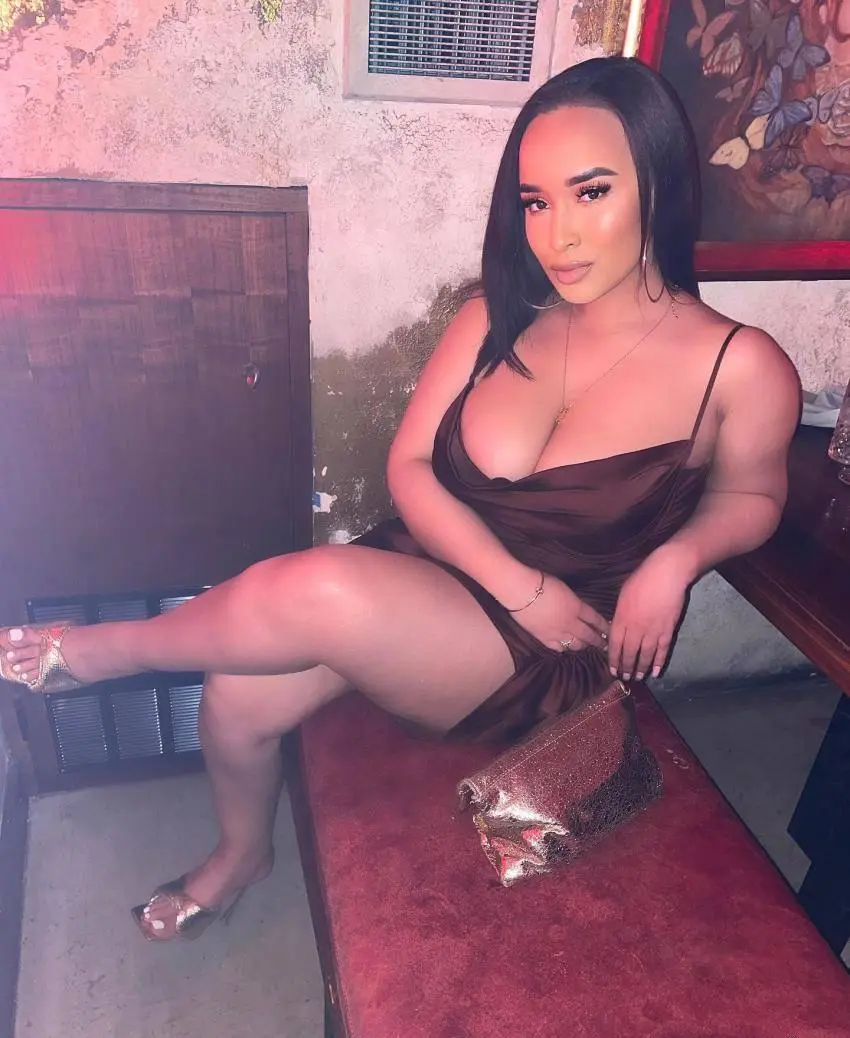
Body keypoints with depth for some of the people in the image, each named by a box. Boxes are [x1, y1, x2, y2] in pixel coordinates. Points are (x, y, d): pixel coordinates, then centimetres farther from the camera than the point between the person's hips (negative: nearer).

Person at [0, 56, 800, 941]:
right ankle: (241, 851, 27)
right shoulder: (499, 316, -3)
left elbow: (751, 497, 8)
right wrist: (516, 582, -16)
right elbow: (409, 465, -3)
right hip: (427, 579, 4)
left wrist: (676, 558, -15)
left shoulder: (740, 368, -10)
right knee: (239, 697, -12)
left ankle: (107, 650, 3)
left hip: (553, 662, -3)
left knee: (321, 591, -30)